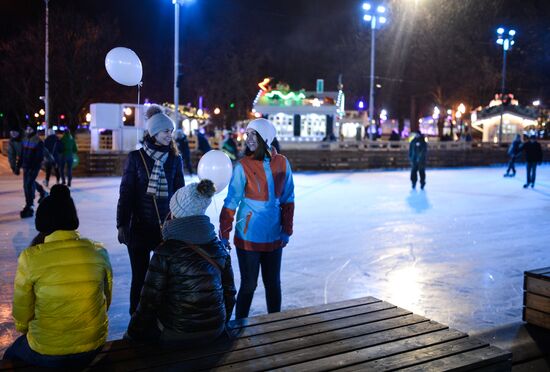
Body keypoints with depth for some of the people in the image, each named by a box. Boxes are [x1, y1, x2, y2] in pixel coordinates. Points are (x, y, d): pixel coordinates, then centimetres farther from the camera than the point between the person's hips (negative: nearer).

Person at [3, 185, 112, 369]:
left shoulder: (30, 257, -16)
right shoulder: (99, 252, -7)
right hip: (93, 347, 4)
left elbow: (21, 319, -6)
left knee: (10, 357, 30)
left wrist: (25, 329, 15)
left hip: (47, 354, -4)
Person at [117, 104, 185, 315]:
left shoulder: (175, 159, 4)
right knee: (140, 277, 6)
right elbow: (126, 193, -1)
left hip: (167, 227, 2)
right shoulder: (136, 158, -2)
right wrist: (122, 224, -5)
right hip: (140, 227, -1)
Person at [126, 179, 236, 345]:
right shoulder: (219, 247, -3)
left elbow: (150, 301, -12)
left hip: (177, 335, -5)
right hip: (215, 331, 5)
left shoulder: (165, 252, -17)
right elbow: (229, 292, 5)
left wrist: (134, 335, 3)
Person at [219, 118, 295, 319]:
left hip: (274, 238, 3)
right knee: (249, 285, 6)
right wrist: (224, 235, -9)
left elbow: (288, 200, 5)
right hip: (248, 238, -3)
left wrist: (286, 231, 7)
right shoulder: (243, 166, -11)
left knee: (273, 284, 15)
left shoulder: (282, 163, -2)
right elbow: (230, 203, -10)